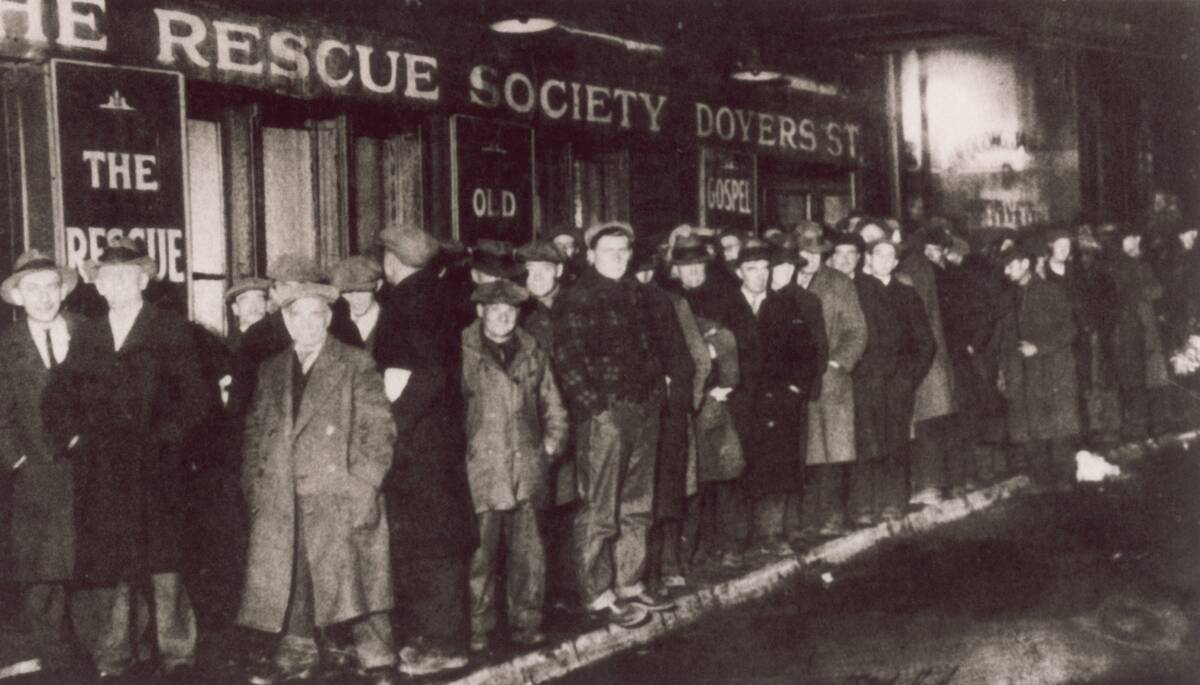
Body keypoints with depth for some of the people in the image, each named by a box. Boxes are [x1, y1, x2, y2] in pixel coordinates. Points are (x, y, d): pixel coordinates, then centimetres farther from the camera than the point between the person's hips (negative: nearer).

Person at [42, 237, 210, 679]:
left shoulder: (172, 332, 3)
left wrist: (162, 439, -11)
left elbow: (194, 399, -2)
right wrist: (72, 437, 4)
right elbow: (55, 397, 18)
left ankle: (175, 651, 7)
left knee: (160, 560, -2)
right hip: (100, 474, 3)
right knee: (109, 564, 4)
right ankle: (114, 655, 12)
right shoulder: (86, 336, 15)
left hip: (155, 472, -3)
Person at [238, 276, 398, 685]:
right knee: (288, 579, 7)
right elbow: (255, 431, 18)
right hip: (281, 499, 4)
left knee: (357, 575, -6)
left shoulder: (356, 365, 2)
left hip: (339, 493, -4)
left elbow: (378, 427, -3)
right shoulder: (272, 371, 15)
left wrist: (365, 483, -11)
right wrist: (254, 484, 8)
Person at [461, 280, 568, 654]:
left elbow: (552, 406, 20)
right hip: (480, 468, -4)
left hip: (527, 469, 4)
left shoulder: (531, 353, 13)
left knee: (528, 552, 5)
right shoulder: (462, 353, -1)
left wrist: (551, 444, 9)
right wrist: (460, 452, -4)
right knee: (481, 551, -2)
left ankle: (526, 623, 17)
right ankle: (478, 628, 9)